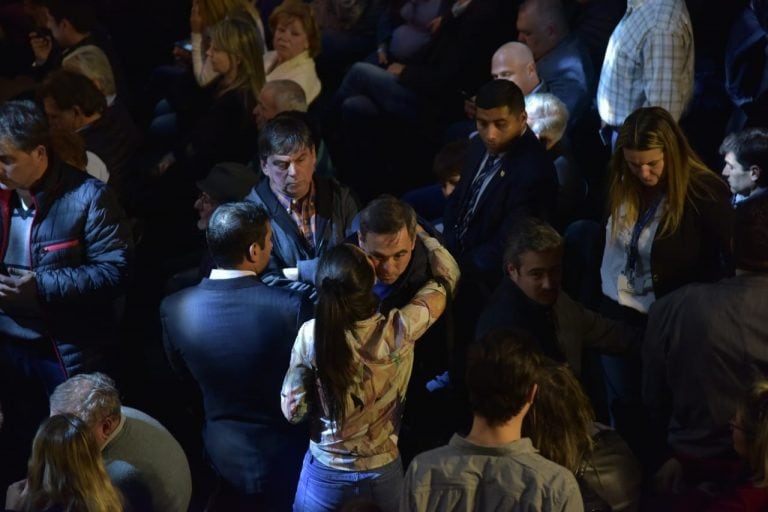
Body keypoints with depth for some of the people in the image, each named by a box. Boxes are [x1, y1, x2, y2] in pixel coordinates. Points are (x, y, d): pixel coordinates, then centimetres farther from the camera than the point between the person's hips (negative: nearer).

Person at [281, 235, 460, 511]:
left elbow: (293, 411, -9)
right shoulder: (399, 330, -21)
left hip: (323, 476, 0)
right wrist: (416, 229, 10)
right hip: (382, 477, 0)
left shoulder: (311, 335, -20)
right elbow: (448, 275, -4)